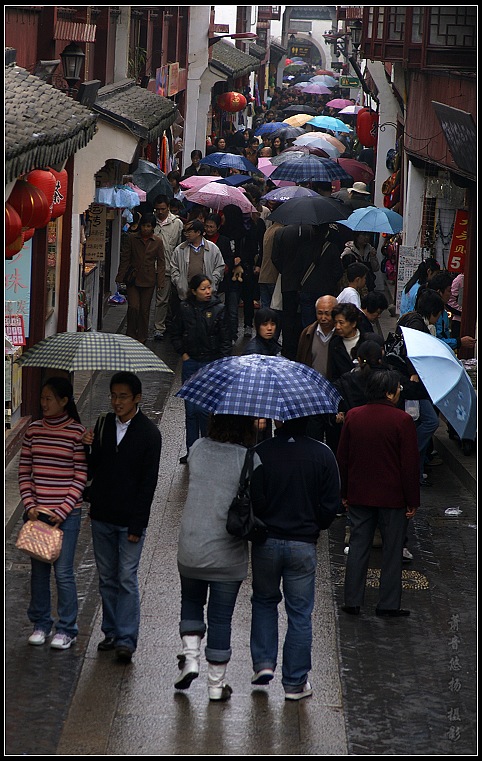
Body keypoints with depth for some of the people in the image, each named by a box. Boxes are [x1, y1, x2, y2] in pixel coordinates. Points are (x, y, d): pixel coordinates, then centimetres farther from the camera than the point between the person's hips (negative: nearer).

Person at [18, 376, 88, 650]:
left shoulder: (77, 432, -8)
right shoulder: (34, 430, 4)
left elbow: (80, 477, -8)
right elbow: (24, 472, 7)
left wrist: (63, 511, -13)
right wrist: (30, 505, -5)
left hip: (66, 513, -4)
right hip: (37, 512, 4)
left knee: (63, 572, -1)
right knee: (38, 570, 11)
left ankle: (67, 629, 10)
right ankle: (41, 624, 25)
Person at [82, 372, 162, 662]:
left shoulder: (149, 433, -9)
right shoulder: (104, 425, 4)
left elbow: (148, 482, -10)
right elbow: (94, 469, 10)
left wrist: (137, 525, -14)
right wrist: (90, 448, -12)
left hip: (131, 519, -5)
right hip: (102, 516, 5)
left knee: (127, 578, -5)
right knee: (107, 578, 12)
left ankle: (126, 639, -2)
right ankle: (112, 632, 22)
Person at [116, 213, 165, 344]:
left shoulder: (157, 242, 2)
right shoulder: (131, 239, 1)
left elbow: (161, 263, 5)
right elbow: (124, 259, 3)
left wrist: (160, 281, -2)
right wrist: (120, 278, 0)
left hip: (148, 280, 1)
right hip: (133, 279, -1)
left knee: (144, 310, 6)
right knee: (133, 307, -11)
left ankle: (141, 338, 18)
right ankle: (130, 335, 3)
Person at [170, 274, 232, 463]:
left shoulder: (218, 309, -5)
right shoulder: (185, 308, 0)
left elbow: (225, 340, -1)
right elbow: (175, 334, 13)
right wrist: (183, 353, 4)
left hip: (212, 364, -3)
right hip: (191, 364, 3)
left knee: (204, 409, -7)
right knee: (191, 409, 6)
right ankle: (191, 451, 15)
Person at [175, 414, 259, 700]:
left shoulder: (198, 449, -3)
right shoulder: (248, 459, -14)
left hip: (191, 550, 3)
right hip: (228, 553, -3)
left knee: (192, 602, 26)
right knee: (221, 617, 7)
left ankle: (191, 657, 10)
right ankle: (216, 683, 15)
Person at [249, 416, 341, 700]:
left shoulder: (261, 452, -11)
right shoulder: (323, 454, -6)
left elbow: (253, 500, -11)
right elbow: (331, 504, -3)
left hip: (266, 541, 0)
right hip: (304, 544, 0)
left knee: (264, 601, 23)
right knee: (300, 612, 8)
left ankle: (264, 663, 11)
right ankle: (295, 682, 11)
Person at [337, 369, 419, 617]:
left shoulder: (352, 417, -1)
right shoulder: (402, 420, -14)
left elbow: (342, 458, 6)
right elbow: (410, 464, -12)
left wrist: (344, 493, 15)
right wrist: (412, 501, -4)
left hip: (359, 495, 4)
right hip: (392, 497, -4)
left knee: (358, 547, 12)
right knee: (392, 550, 7)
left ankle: (352, 601, 13)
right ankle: (388, 604, 11)